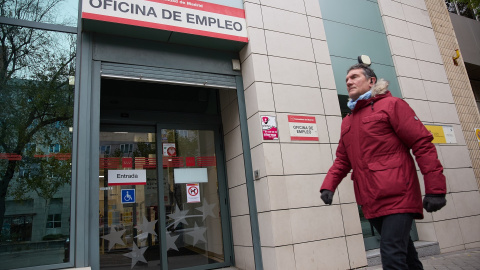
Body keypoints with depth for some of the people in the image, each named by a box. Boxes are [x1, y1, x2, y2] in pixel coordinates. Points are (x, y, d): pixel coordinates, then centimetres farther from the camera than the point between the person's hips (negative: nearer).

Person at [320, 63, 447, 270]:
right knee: (403, 252, 18)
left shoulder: (391, 104, -1)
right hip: (371, 202, 6)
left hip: (398, 197, -6)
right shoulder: (347, 121, 17)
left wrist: (435, 189, -13)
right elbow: (342, 159, 18)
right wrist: (328, 185, 1)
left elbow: (423, 144, -7)